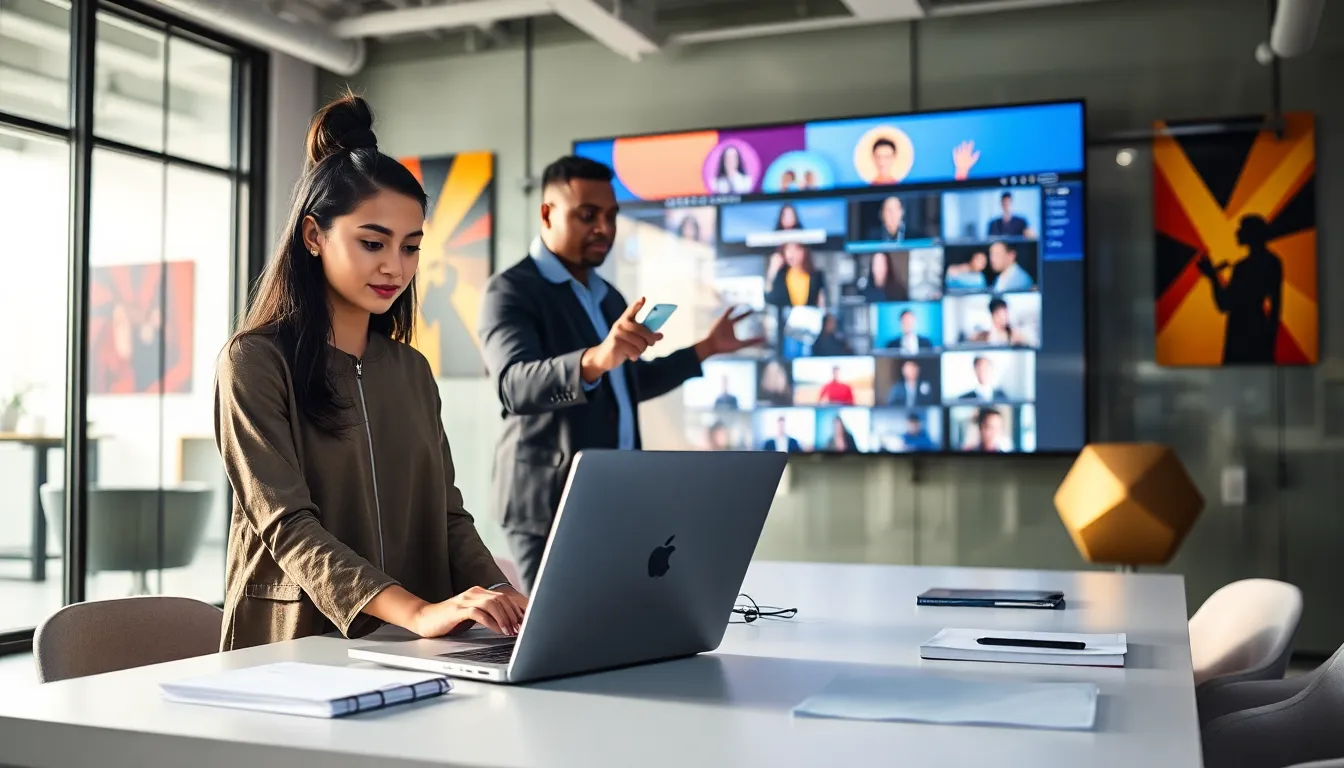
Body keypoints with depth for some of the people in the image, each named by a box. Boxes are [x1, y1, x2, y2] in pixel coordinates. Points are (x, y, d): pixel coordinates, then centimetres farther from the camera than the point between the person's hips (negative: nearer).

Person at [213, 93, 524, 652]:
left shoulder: (412, 370, 15)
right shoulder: (255, 361, -3)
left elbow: (446, 512, 11)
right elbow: (287, 524, -13)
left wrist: (498, 600, -9)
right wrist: (417, 611, -27)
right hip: (296, 650, -5)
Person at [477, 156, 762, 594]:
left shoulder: (608, 297, 17)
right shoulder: (511, 291, -9)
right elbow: (515, 386, -27)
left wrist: (705, 349, 28)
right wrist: (596, 359, -44)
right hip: (552, 506, -7)